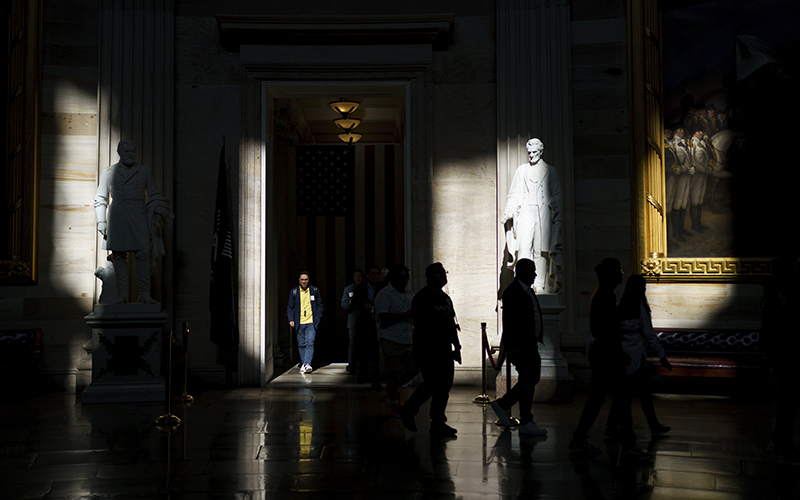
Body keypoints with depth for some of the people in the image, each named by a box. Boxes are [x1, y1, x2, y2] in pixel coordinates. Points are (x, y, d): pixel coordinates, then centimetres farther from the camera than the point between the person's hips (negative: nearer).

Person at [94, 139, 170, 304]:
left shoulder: (145, 172, 12)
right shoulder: (108, 172, 11)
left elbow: (154, 196, 17)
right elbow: (100, 199, 13)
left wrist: (158, 214, 3)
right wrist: (101, 222, 5)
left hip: (139, 218, 0)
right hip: (117, 219, 0)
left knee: (143, 254, -11)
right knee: (119, 256, -1)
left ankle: (144, 293, -6)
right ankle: (122, 294, 3)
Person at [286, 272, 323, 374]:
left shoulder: (314, 290, 6)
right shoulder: (294, 291, 5)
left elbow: (319, 305, 12)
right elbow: (290, 307, 8)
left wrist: (318, 318, 2)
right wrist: (291, 320, -4)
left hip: (311, 322, -1)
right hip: (299, 323, 2)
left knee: (310, 343, -14)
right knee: (301, 344, 8)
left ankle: (307, 364, -21)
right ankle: (303, 364, 19)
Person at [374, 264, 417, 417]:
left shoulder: (409, 294, 16)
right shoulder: (384, 295, -7)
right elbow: (384, 319, -17)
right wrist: (406, 314, -18)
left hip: (407, 340, 7)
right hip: (390, 340, -7)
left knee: (413, 368, 5)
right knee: (393, 372, 0)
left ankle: (396, 387, 32)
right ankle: (393, 405, 15)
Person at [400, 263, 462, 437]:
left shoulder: (446, 298, 18)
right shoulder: (422, 297, -8)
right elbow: (419, 324, -14)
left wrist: (456, 347, 18)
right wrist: (423, 348, -21)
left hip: (444, 349, 8)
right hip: (428, 350, -8)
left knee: (445, 385, 5)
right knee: (433, 384, -10)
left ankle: (438, 424, 12)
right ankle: (408, 411, 8)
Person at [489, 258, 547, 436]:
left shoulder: (528, 291, 17)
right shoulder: (512, 292, -14)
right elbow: (509, 320, -19)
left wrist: (536, 340, 17)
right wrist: (515, 346, -23)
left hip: (530, 344, 10)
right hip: (520, 346, -10)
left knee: (532, 379, 13)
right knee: (527, 381, -4)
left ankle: (502, 404, 24)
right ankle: (526, 423, 5)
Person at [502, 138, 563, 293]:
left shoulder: (550, 171, 11)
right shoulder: (521, 170, 13)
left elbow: (557, 196, 10)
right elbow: (514, 194, 11)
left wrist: (558, 218, 3)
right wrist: (509, 213, -1)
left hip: (544, 215, 0)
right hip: (525, 213, 0)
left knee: (541, 250, -3)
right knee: (523, 247, -12)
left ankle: (540, 285, 1)